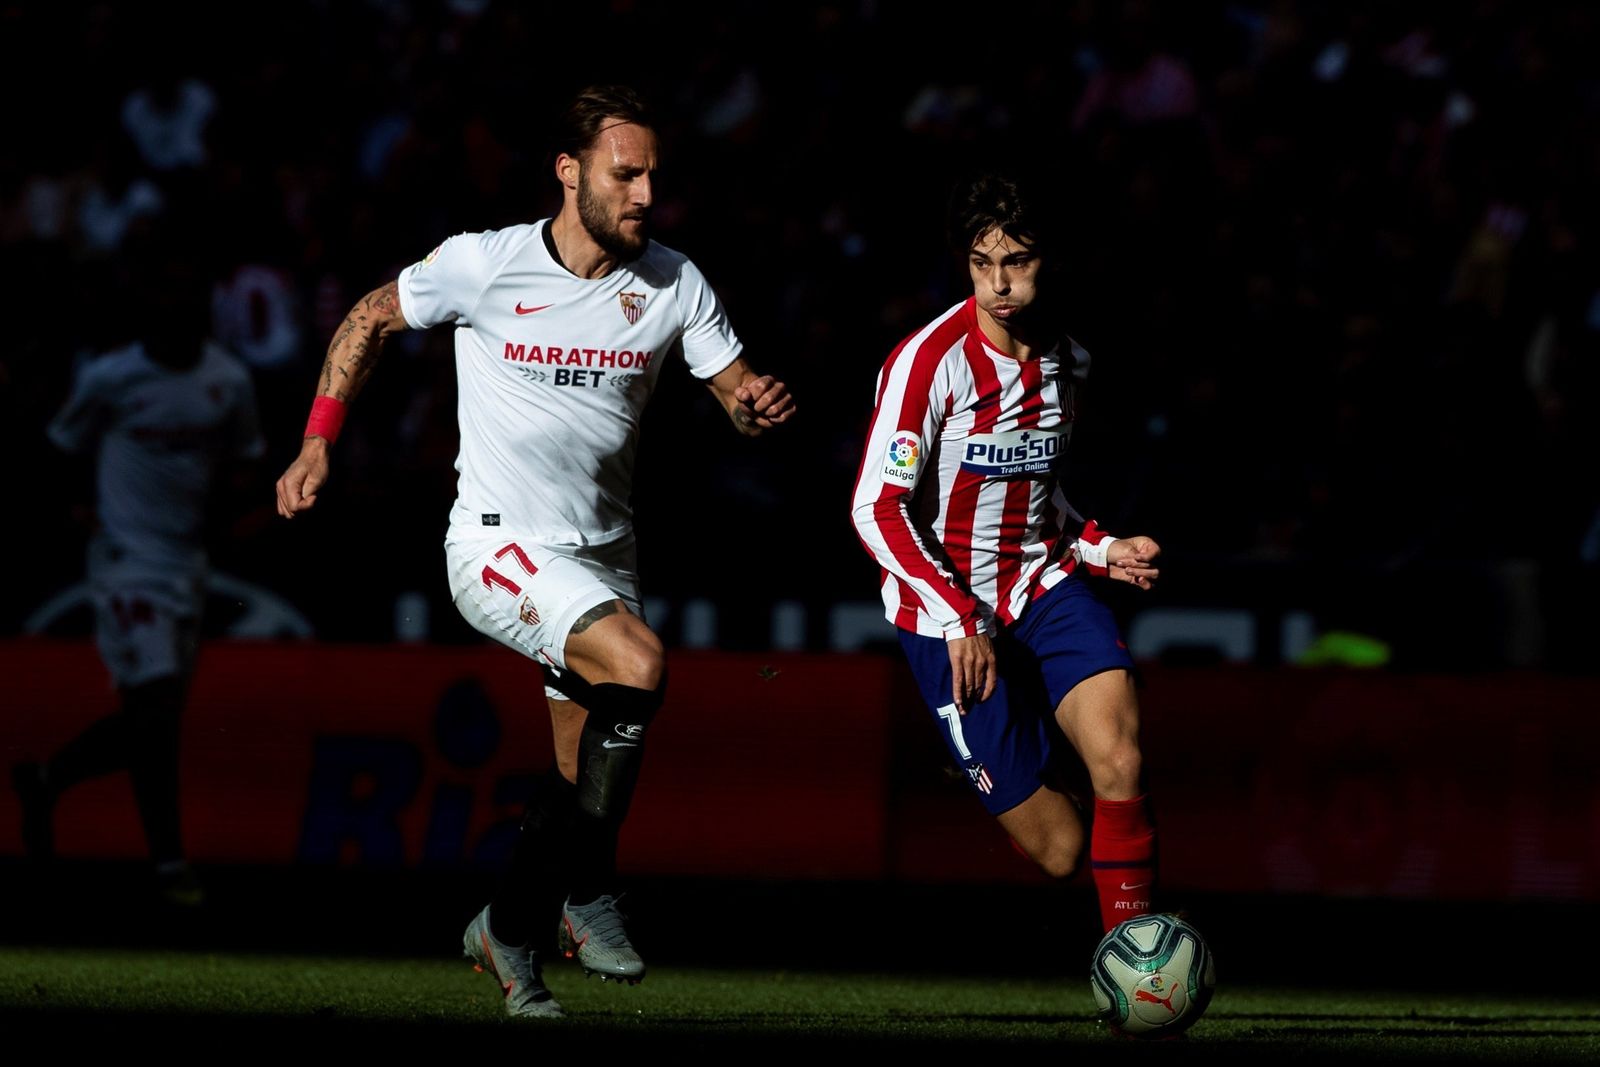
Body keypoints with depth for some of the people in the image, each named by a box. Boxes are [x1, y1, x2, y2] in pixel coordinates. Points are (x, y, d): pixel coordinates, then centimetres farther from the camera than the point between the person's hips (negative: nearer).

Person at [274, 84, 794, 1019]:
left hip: (602, 552, 5)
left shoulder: (674, 284, -2)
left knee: (586, 779, 5)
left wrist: (758, 404, -22)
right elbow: (371, 321, 4)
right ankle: (585, 897, -15)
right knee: (640, 664, -28)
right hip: (501, 545, -5)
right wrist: (318, 442, 0)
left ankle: (510, 933, 28)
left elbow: (739, 389, 2)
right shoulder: (485, 266, -11)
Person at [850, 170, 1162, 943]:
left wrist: (1101, 550, 5)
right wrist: (961, 621, -24)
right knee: (1058, 848, -5)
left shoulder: (1066, 362, 5)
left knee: (1116, 758, -25)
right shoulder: (930, 361, -16)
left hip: (1045, 588, 5)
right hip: (947, 613, -4)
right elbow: (877, 510, -18)